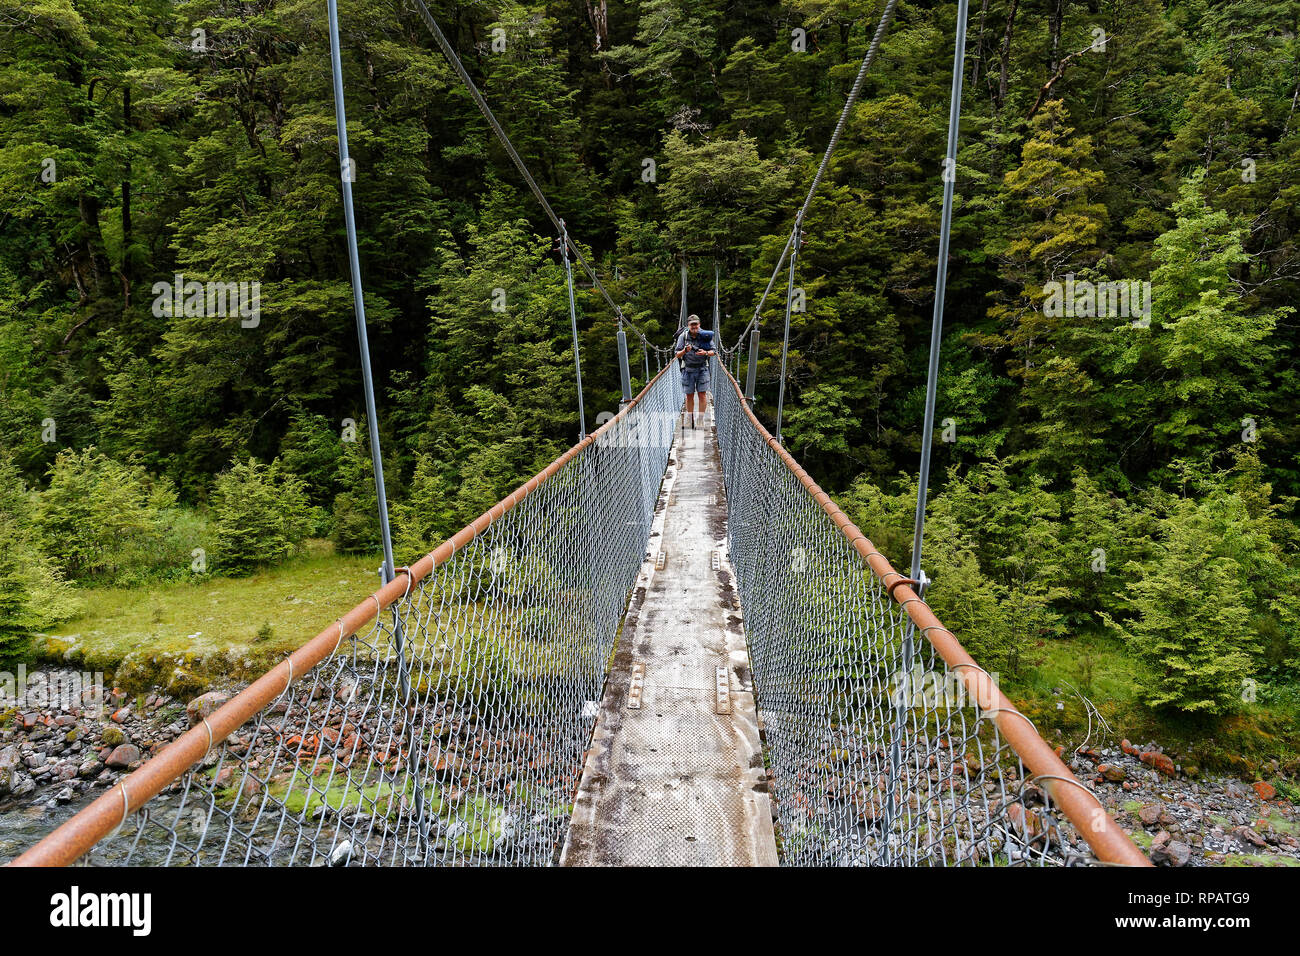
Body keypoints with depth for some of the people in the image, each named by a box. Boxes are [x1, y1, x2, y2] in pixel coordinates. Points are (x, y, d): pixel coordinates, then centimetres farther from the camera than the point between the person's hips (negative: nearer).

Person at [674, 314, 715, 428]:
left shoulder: (705, 335, -4)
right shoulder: (683, 336, -5)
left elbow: (713, 352, 1)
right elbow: (678, 355, -5)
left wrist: (705, 353, -20)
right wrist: (685, 350, -26)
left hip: (702, 368, 0)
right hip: (688, 369, 0)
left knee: (702, 394, -3)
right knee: (689, 395, 5)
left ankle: (701, 419, 3)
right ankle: (690, 419, 17)